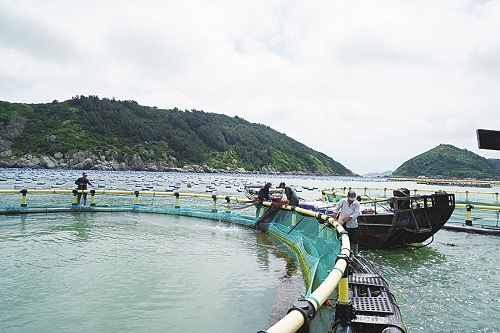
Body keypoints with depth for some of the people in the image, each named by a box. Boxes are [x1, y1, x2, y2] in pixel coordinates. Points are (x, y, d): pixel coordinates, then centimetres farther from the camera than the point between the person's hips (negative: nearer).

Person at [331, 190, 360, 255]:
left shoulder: (357, 203, -6)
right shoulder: (343, 201, -6)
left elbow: (356, 214, -14)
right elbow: (336, 209, -5)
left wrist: (348, 218, -22)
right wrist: (335, 218, -13)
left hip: (352, 225, -1)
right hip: (341, 224, 1)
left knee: (354, 240, 5)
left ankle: (355, 253, 22)